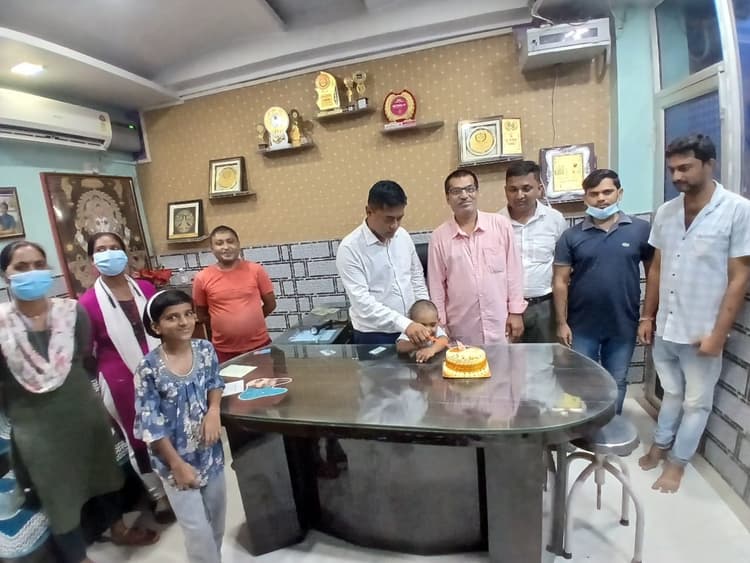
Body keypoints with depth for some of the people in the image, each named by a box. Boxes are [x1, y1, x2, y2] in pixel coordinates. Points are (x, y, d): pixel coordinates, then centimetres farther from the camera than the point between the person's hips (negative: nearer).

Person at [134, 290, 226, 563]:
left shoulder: (205, 350, -10)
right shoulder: (149, 367, -20)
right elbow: (149, 423, -15)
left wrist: (214, 410, -14)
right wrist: (177, 464, -14)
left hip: (209, 450, 5)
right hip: (175, 457, -4)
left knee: (217, 519, 22)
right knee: (198, 529, 5)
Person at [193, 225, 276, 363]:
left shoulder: (256, 270, -6)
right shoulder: (202, 278, -6)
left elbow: (270, 304, 2)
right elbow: (202, 315, 6)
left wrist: (250, 321, 5)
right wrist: (223, 327, 5)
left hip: (259, 345, 0)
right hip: (224, 350, 0)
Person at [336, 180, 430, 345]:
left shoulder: (403, 236, 0)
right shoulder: (349, 248, -17)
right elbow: (361, 301, -23)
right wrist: (404, 324, -30)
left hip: (412, 328, 5)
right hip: (374, 336, -5)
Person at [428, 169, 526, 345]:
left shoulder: (501, 225, -3)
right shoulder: (439, 236, -3)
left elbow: (514, 271, 2)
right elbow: (436, 285, 1)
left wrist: (516, 311, 1)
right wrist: (440, 325, 1)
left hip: (500, 325, 1)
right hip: (462, 330, 0)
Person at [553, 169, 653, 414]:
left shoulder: (640, 229, -3)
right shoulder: (571, 236, -4)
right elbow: (560, 281, -3)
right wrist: (562, 323, -6)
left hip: (623, 325, 1)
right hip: (582, 326, 0)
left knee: (617, 383, 17)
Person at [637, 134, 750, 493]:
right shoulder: (665, 212, 2)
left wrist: (718, 332, -14)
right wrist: (647, 316, 7)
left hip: (702, 331, -4)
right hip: (666, 327, 4)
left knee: (696, 402, 14)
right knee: (672, 392, 22)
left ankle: (677, 462, 31)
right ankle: (660, 445, 39)